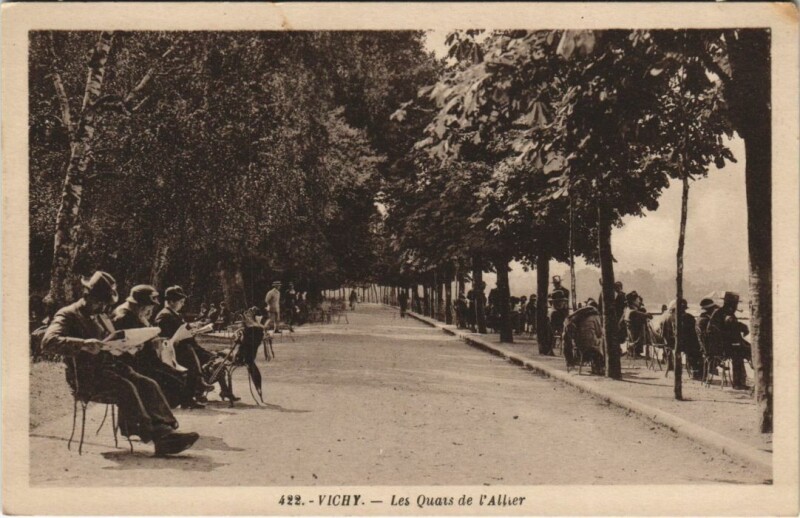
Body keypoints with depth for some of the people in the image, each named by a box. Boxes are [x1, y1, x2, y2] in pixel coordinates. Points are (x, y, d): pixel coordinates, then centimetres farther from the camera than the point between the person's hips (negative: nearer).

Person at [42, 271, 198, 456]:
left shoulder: (102, 317, 24)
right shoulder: (68, 315, -2)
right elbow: (49, 340, -20)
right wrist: (83, 344, -34)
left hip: (110, 368, 7)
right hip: (86, 377, -7)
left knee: (148, 384, -17)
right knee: (125, 387, -32)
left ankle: (165, 432, -29)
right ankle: (153, 438, -34)